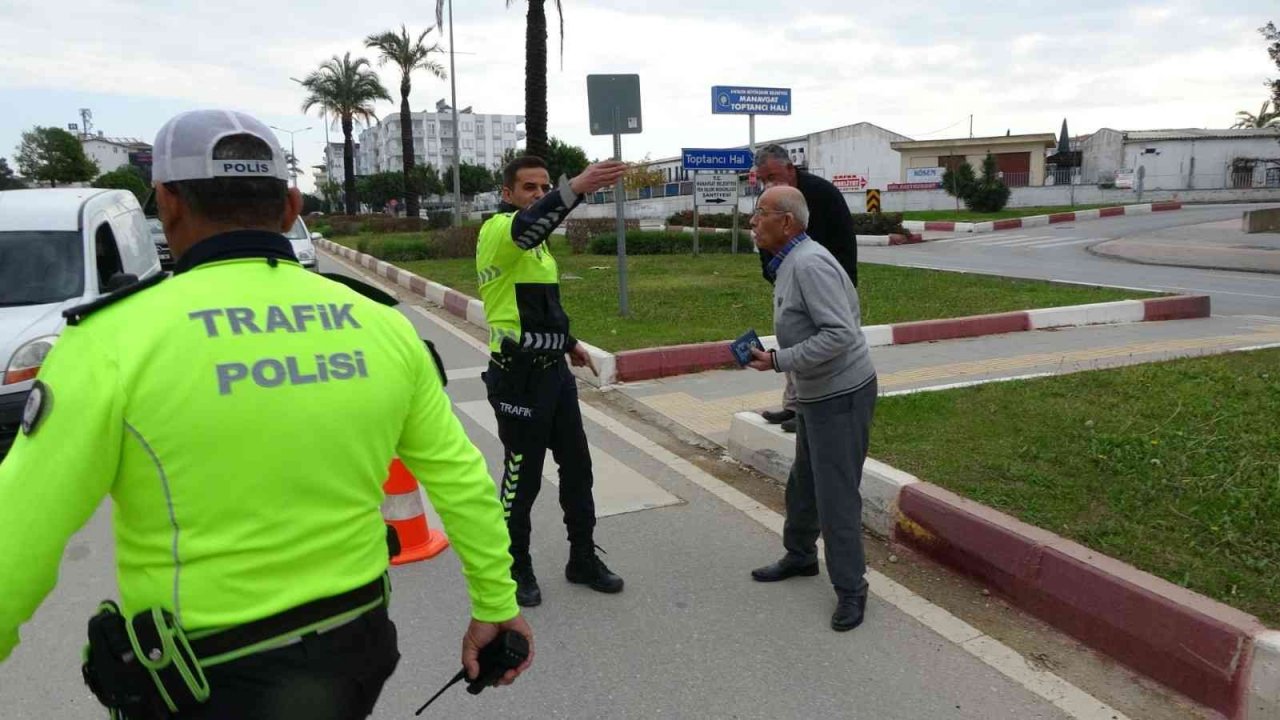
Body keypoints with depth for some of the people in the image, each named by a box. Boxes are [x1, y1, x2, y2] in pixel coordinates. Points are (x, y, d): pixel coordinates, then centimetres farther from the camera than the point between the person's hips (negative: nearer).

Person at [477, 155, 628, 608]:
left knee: (577, 465, 13)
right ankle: (517, 570, 22)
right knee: (523, 477, 3)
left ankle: (583, 559, 28)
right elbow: (527, 224, -39)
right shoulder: (498, 230, -13)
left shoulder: (534, 240, 15)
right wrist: (577, 187, -53)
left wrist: (568, 341, 22)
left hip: (553, 370, 9)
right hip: (518, 376, -9)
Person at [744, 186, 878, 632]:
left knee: (835, 494, -3)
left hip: (840, 396, -10)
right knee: (804, 482, 22)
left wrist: (778, 361, -25)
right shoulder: (788, 263, 8)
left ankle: (850, 589, 11)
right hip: (815, 394, 10)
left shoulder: (809, 264, -23)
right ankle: (800, 556, 40)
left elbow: (840, 334, -29)